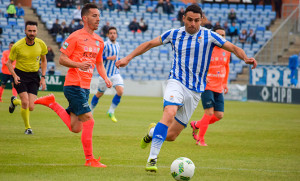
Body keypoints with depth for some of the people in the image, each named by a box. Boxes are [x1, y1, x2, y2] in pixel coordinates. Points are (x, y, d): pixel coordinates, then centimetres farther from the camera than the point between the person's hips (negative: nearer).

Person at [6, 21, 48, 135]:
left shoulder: (41, 44, -5)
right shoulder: (17, 46, -14)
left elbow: (43, 61, 10)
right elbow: (9, 62, -3)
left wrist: (43, 77, 2)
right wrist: (14, 76, -19)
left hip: (34, 76, 3)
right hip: (20, 75, -3)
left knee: (31, 107, -4)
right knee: (25, 102, -19)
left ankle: (15, 101, 30)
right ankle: (27, 127, 3)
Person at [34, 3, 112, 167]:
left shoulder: (99, 41, 15)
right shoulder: (76, 37, -8)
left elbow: (99, 63, 26)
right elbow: (62, 59, -8)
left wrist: (105, 78, 8)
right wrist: (79, 64, -25)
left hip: (85, 87, 8)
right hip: (74, 85, -8)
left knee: (75, 128, 9)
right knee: (88, 121, -13)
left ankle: (51, 103, 26)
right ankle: (89, 159, -4)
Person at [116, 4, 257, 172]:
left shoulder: (209, 36, 0)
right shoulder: (174, 34, 4)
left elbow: (233, 48, -2)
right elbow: (150, 44, 13)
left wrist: (246, 58, -22)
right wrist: (128, 58, 9)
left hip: (195, 90, 1)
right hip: (177, 82, -1)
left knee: (171, 136, 1)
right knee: (169, 114, -32)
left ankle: (153, 131, 37)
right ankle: (152, 158, -30)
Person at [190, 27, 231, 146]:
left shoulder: (227, 51, 9)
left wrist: (225, 83, 20)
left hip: (219, 88, 6)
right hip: (207, 86, -6)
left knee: (219, 115, 0)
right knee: (209, 113, -14)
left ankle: (196, 125, 24)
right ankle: (200, 139, 2)